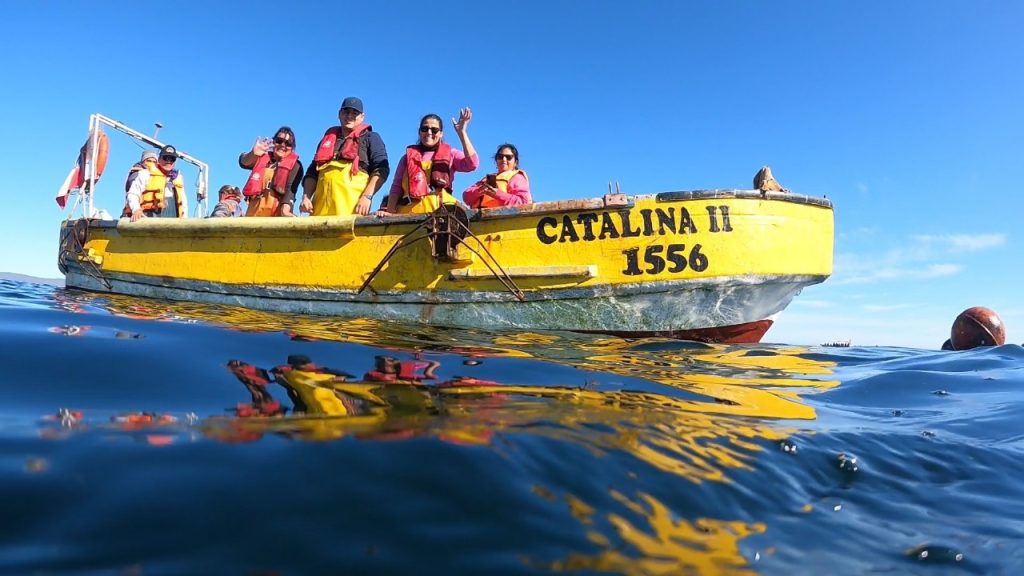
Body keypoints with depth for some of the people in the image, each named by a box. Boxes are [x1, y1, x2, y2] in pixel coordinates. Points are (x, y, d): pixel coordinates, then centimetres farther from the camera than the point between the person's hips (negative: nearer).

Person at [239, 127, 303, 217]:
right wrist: (253, 153, -28)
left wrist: (285, 209, -28)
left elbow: (291, 189, -9)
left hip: (277, 214, -4)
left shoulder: (295, 165, 5)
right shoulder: (261, 158, 15)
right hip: (255, 211, 4)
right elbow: (244, 162, -5)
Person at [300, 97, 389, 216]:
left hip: (351, 206, -4)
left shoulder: (371, 138, 15)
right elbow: (312, 171, 27)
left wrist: (367, 196, -14)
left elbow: (381, 169, 1)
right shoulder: (327, 139, 29)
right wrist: (306, 197, 9)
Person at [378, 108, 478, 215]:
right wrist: (389, 211, -1)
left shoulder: (449, 154, 20)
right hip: (410, 210, 1)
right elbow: (396, 187, 15)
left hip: (440, 209, -1)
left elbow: (472, 164, 0)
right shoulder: (408, 157, 24)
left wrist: (461, 132, -5)